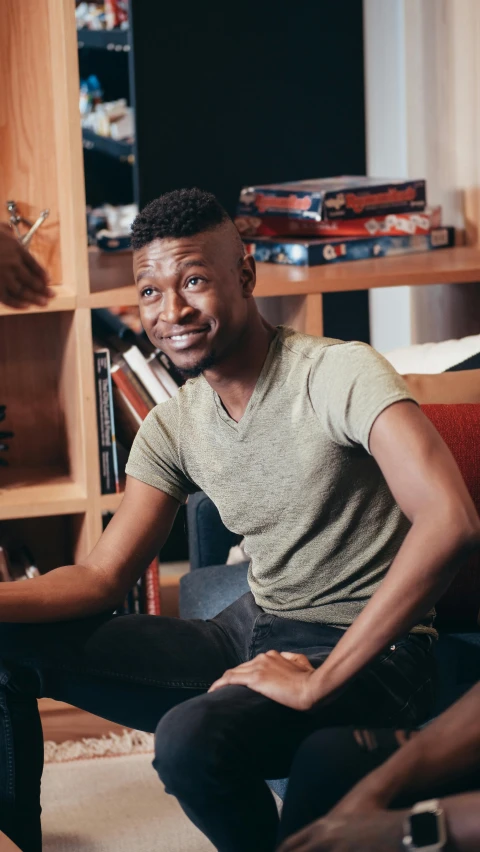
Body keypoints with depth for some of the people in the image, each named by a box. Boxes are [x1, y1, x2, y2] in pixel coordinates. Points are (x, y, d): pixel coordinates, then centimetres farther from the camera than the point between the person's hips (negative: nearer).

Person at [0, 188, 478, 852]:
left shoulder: (340, 374, -17)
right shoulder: (171, 429, 6)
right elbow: (104, 575, 6)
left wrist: (318, 682, -28)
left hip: (366, 654, -7)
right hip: (250, 634, 7)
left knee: (192, 740, -36)